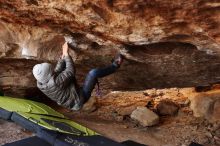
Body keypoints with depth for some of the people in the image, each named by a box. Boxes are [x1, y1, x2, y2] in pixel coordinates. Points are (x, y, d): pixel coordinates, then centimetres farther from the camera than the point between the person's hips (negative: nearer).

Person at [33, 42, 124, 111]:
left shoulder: (40, 83, -11)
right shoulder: (56, 82, -38)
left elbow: (57, 71, 2)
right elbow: (71, 71, -23)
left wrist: (63, 55, 1)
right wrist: (66, 54, -15)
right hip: (79, 100, -9)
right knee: (93, 73, -17)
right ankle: (114, 66, 6)